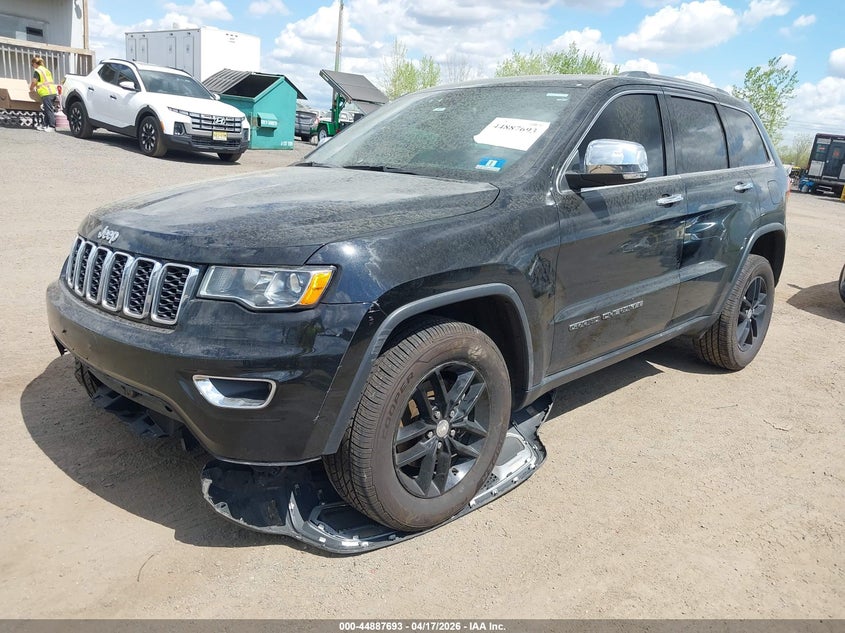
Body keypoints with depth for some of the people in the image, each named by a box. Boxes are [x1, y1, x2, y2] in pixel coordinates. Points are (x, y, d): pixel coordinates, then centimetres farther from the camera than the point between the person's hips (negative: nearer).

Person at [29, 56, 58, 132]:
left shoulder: (37, 71, -5)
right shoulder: (46, 70, 21)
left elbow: (34, 82, -10)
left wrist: (31, 89, 9)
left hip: (46, 93, -9)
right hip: (53, 92, 9)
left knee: (49, 110, -9)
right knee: (47, 110, 13)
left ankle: (52, 127, -12)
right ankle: (46, 125, 17)